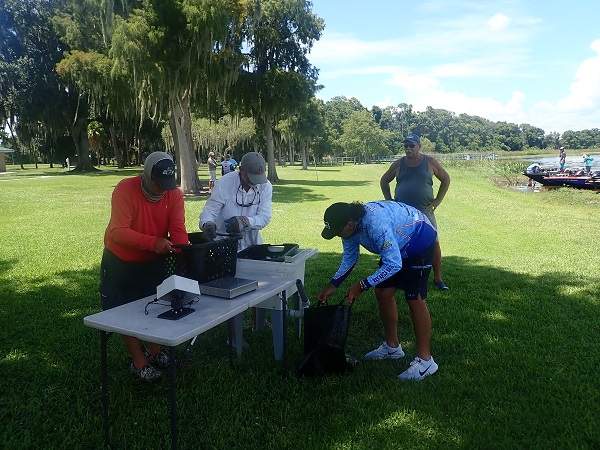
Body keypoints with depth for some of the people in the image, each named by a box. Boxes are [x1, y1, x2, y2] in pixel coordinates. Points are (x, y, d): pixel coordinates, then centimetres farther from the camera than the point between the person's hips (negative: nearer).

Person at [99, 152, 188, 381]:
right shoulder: (125, 189, -28)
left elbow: (178, 229, -20)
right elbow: (118, 232, -35)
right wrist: (152, 242, -48)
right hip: (120, 261, -3)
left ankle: (154, 351, 36)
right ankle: (139, 362, 18)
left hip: (153, 261, 4)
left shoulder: (174, 194, -15)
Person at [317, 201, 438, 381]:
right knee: (383, 292, 7)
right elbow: (349, 256, 4)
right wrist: (332, 285, -2)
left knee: (415, 299, -12)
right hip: (398, 244, 9)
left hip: (419, 241, -9)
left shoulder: (375, 224, -39)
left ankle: (425, 360, -2)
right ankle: (392, 346, 23)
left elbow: (394, 264, -36)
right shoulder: (350, 224, -11)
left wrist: (362, 286, -32)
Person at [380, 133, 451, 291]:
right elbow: (384, 181, 16)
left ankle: (437, 278, 12)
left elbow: (446, 179, 10)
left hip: (425, 211, -1)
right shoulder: (398, 164, 4)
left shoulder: (430, 162, 1)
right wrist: (389, 200, 7)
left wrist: (437, 200, 3)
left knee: (434, 244, -1)